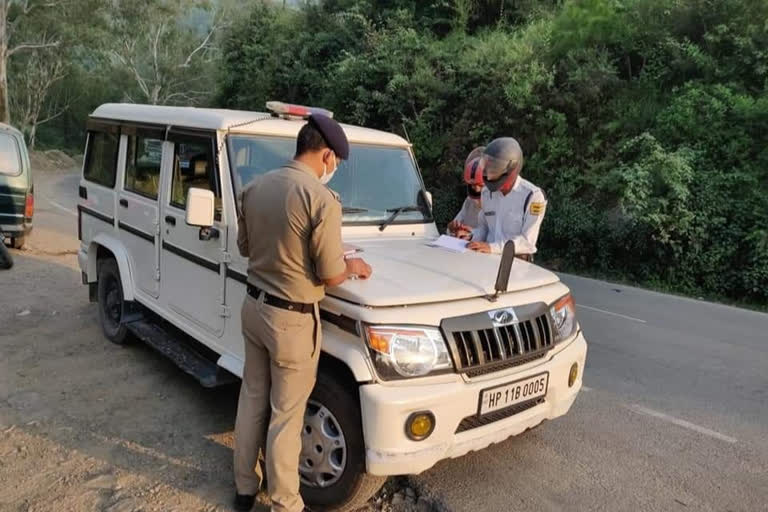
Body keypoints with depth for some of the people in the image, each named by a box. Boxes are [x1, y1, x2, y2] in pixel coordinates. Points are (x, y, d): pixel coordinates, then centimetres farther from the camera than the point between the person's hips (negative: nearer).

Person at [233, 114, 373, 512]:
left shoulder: (254, 188, 1)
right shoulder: (321, 200, -21)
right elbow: (330, 276, -17)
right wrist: (351, 266, 3)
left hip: (254, 306, 7)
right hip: (292, 318, -7)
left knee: (252, 400, 21)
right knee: (286, 416, 7)